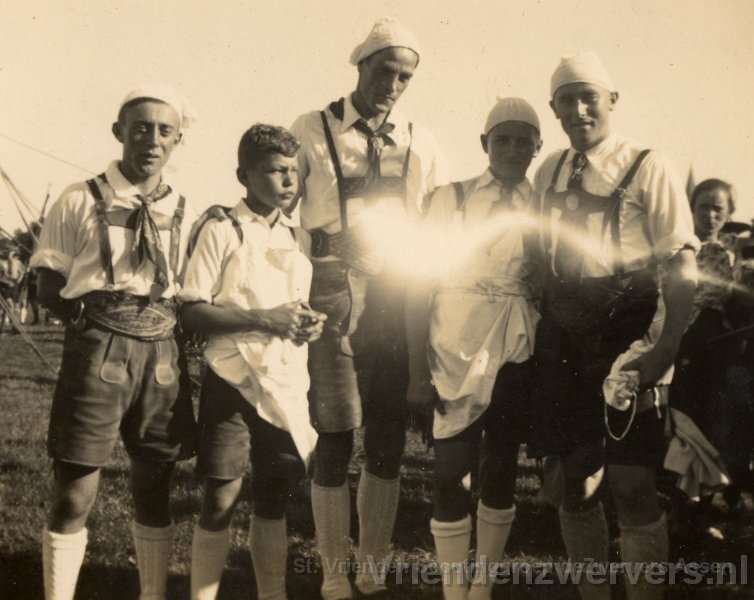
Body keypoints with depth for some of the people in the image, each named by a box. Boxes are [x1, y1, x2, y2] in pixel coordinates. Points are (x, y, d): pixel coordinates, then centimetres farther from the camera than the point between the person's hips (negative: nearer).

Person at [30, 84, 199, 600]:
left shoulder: (184, 212, 10)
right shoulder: (81, 202, 1)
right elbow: (48, 285, 3)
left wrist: (185, 331, 0)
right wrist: (85, 314, -10)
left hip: (163, 353, 4)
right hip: (97, 352, -3)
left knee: (155, 489, 13)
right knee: (75, 493, 1)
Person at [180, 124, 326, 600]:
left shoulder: (299, 238, 14)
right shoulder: (221, 232, -2)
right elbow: (191, 311, -9)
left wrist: (312, 322, 0)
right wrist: (265, 319, -18)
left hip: (288, 386, 5)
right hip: (234, 381, -5)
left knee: (275, 498, 12)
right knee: (222, 499, -2)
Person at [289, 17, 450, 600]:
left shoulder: (421, 143, 12)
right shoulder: (312, 131, 4)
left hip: (395, 295, 3)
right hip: (332, 290, -3)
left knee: (389, 441, 8)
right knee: (334, 439, 0)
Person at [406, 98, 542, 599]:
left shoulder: (543, 207, 6)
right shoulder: (451, 198, -2)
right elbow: (423, 283, -5)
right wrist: (418, 366, -10)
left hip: (518, 355, 3)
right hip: (458, 353, -3)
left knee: (503, 465, 10)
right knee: (452, 469, -1)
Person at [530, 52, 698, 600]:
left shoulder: (648, 168, -4)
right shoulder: (549, 173, 11)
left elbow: (682, 265, -10)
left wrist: (664, 349, -21)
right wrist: (541, 329, 7)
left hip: (624, 331, -4)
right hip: (561, 337, 5)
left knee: (631, 484, -3)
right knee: (572, 481, 11)